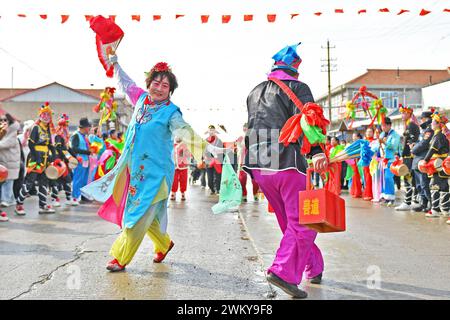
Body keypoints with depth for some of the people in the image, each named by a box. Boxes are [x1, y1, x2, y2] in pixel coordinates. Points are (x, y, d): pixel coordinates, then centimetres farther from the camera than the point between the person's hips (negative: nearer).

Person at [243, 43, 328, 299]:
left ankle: (314, 268, 27)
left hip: (259, 168, 7)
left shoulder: (255, 92, 21)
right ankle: (284, 272, -15)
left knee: (291, 223, 16)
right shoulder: (298, 88, 0)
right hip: (287, 165, -7)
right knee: (302, 223, -1)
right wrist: (318, 151, -30)